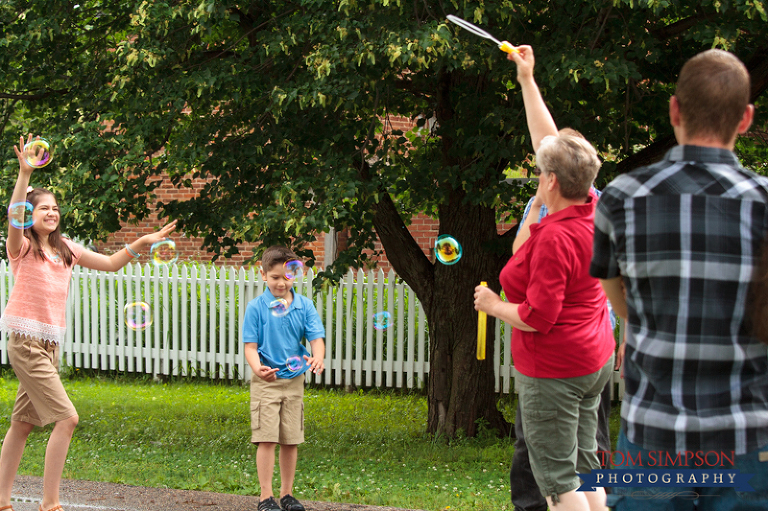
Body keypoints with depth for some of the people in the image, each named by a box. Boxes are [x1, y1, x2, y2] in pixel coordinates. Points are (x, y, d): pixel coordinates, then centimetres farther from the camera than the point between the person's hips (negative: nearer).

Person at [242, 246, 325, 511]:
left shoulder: (304, 305, 2)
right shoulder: (256, 307, -5)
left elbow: (316, 338, -3)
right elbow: (250, 346, -8)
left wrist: (317, 358, -26)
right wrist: (258, 368, -28)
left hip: (294, 380, 3)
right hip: (265, 381, -3)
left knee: (291, 440, 8)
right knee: (266, 439, -7)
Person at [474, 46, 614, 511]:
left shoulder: (555, 238, -24)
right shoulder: (592, 211, 1)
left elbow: (538, 316, -24)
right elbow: (549, 140, 12)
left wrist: (494, 305, -6)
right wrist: (527, 80, 17)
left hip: (554, 370, -9)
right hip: (595, 359, 9)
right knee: (584, 465, 14)